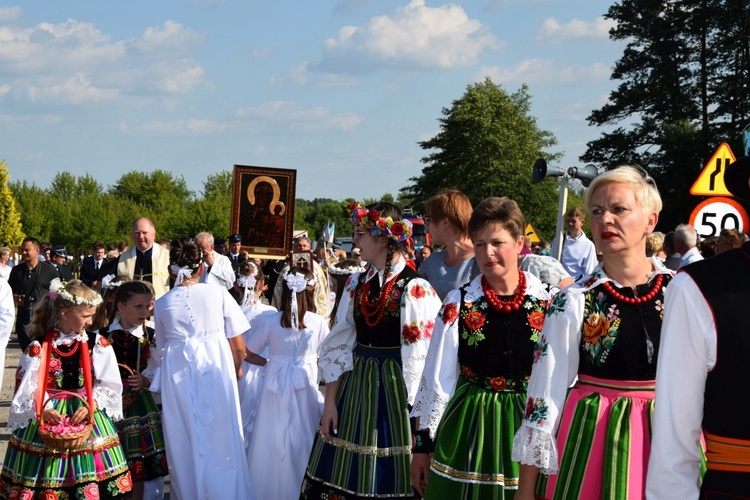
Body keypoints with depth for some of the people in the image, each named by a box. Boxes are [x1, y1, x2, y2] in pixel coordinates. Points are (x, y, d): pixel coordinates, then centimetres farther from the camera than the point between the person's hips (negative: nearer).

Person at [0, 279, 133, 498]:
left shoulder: (97, 344, 0)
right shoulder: (39, 347, -7)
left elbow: (108, 383, 0)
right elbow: (27, 388, -6)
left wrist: (90, 405, -14)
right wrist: (43, 411, -21)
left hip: (87, 413, 2)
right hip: (47, 420, -2)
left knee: (89, 485, 1)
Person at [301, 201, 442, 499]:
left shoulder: (415, 290, -13)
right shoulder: (356, 285, 6)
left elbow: (418, 361, -13)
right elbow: (338, 347, 8)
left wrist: (411, 413, -12)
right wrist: (330, 403, 3)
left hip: (394, 389, -6)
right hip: (354, 386, 6)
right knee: (344, 475, 10)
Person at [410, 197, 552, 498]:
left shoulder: (549, 303, -3)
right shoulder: (458, 305, -2)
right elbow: (436, 379, 1)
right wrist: (423, 444, 2)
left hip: (527, 422, 0)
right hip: (467, 425, 0)